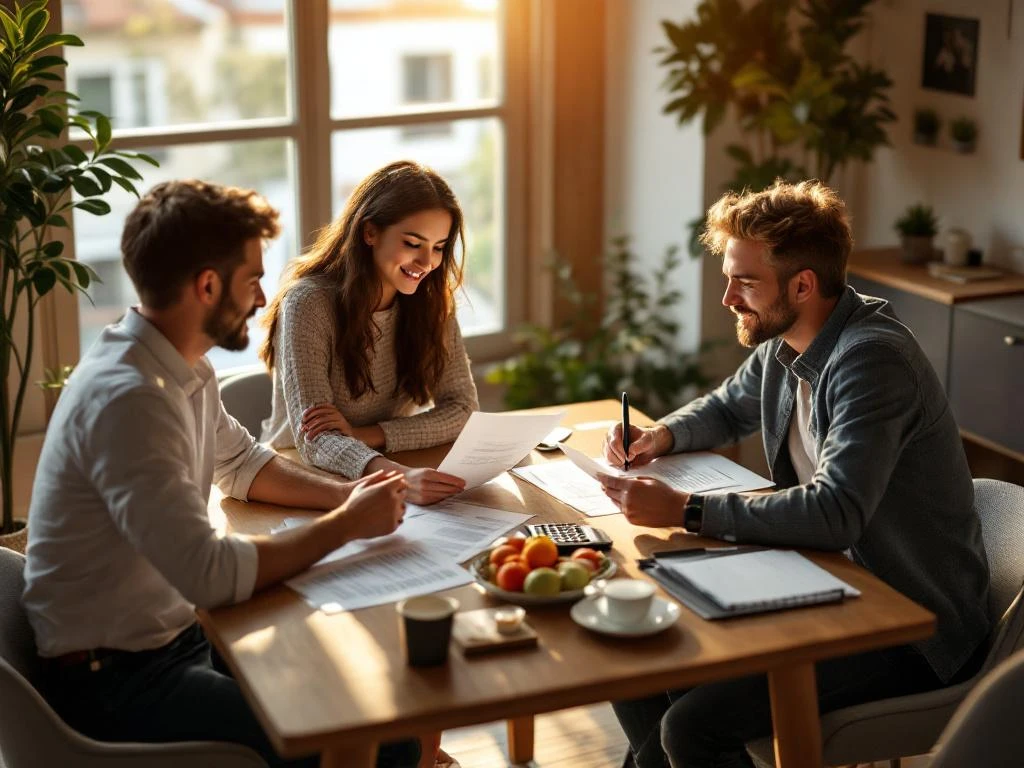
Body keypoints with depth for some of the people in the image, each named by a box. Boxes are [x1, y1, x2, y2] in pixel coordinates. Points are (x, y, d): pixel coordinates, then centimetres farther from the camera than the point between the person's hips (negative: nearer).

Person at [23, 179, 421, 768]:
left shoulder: (182, 369, 4)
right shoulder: (129, 399, -25)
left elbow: (242, 463, 21)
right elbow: (209, 575, -30)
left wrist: (345, 494, 4)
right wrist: (346, 525, -18)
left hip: (175, 633, 10)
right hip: (113, 681, -10)